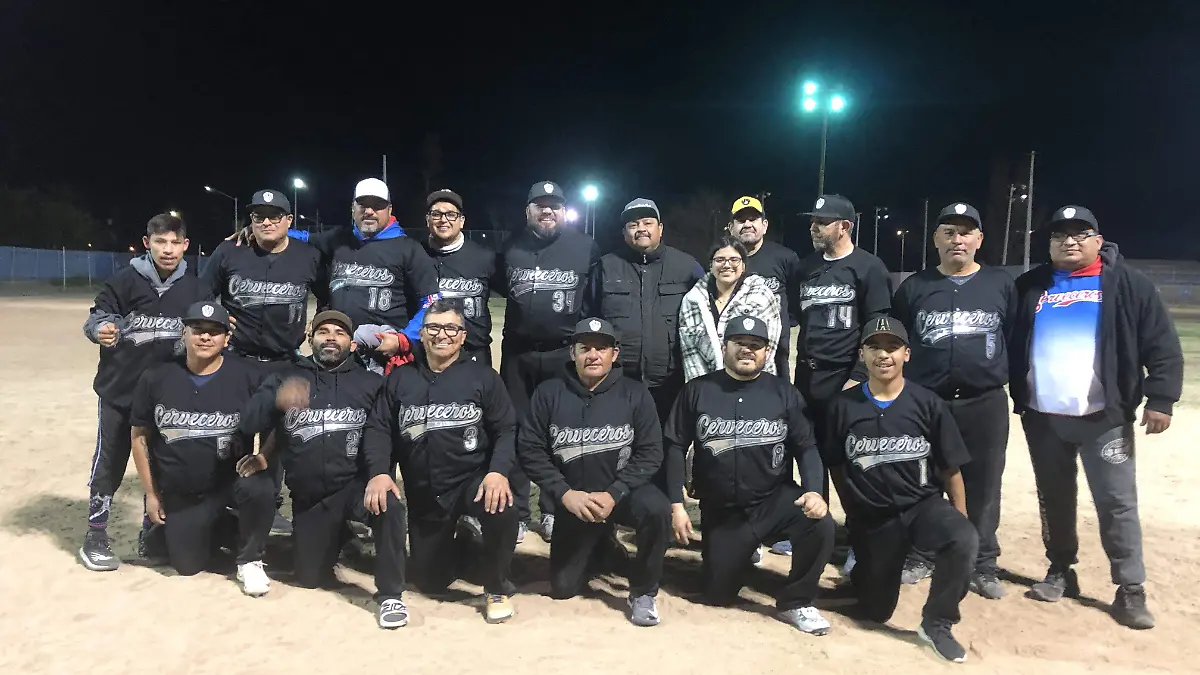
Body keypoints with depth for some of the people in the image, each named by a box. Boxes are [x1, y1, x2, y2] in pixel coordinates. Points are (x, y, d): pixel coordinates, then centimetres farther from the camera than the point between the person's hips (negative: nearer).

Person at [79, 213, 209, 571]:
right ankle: (95, 537, 20)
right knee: (109, 463, 5)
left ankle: (151, 534, 27)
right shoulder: (124, 280, -10)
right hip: (119, 389, -3)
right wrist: (100, 328, -32)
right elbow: (97, 315, -11)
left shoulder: (194, 289, 0)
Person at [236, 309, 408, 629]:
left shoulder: (370, 383, 3)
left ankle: (390, 594, -16)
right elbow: (247, 424, -8)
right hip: (308, 496, 3)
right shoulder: (285, 378, 6)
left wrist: (382, 472, -24)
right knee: (310, 578, 10)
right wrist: (278, 402, -28)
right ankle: (337, 534, 40)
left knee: (390, 508, -34)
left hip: (355, 485, -2)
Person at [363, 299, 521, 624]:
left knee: (502, 508, -36)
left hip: (471, 481, -3)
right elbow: (379, 429, 3)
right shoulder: (400, 379, 6)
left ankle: (497, 588, -9)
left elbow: (506, 429, -6)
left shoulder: (482, 376, -1)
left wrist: (498, 471, -24)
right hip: (423, 493, 3)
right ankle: (447, 544, 44)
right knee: (430, 581, 8)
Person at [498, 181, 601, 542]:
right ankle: (515, 511, 16)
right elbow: (499, 288, 20)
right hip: (517, 354, 2)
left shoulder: (586, 248, 0)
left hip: (566, 355, -2)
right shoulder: (511, 248, 6)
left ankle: (554, 511, 19)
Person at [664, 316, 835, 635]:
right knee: (718, 596, 5)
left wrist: (813, 490, -20)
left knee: (821, 525, -30)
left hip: (776, 499, 0)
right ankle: (740, 550, 38)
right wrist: (676, 505, -8)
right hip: (721, 511, 1)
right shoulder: (697, 391, -3)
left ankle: (795, 602, -5)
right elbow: (674, 447, -2)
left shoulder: (783, 393, -2)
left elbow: (806, 448, -1)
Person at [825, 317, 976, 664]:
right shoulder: (843, 406, -5)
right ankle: (864, 568, 44)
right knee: (875, 611, 8)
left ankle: (936, 624, -12)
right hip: (872, 518, 1)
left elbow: (950, 469, 0)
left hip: (923, 505, 0)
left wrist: (961, 519, -1)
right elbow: (836, 466, 5)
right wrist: (854, 516, 8)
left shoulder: (929, 404, -7)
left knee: (964, 540, -34)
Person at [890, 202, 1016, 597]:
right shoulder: (914, 287, 4)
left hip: (985, 404, 0)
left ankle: (983, 566, 19)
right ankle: (919, 558, 22)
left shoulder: (1001, 284, 4)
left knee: (982, 487, 7)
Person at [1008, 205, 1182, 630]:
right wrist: (1014, 397, 6)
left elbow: (1162, 345, -2)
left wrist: (1160, 398, -10)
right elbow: (1010, 345, 11)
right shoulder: (1030, 287, 8)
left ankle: (1130, 590, 10)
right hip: (1042, 417, 3)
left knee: (1117, 502, 0)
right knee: (1054, 499, 13)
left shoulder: (1126, 284, 1)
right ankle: (1060, 571, 27)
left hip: (1104, 416, -3)